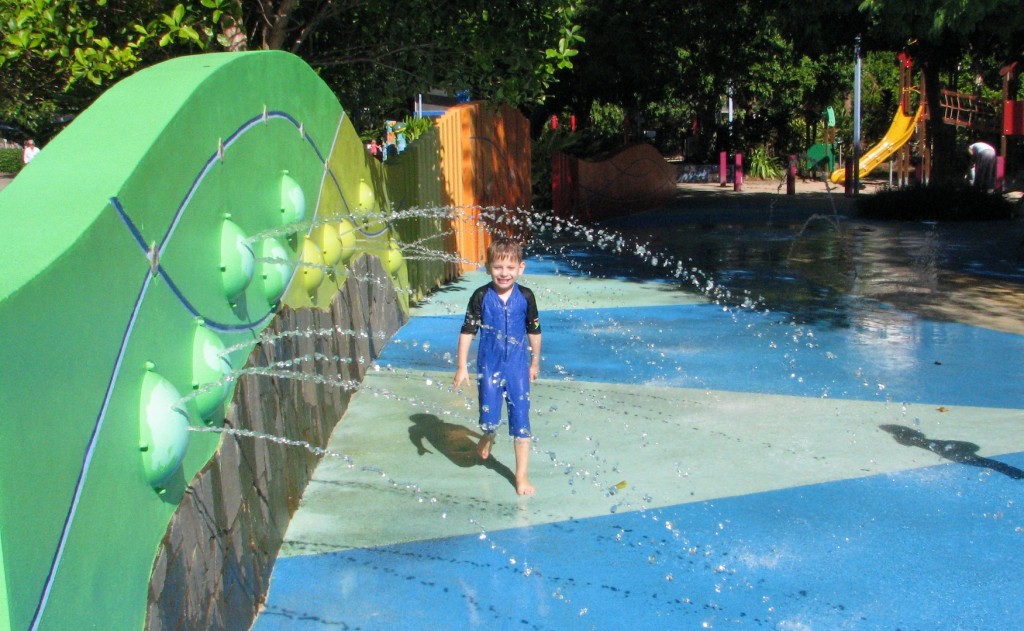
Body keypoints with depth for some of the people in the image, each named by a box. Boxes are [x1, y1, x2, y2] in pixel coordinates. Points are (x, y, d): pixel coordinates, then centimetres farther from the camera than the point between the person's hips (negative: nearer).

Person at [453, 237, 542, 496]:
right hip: (489, 366, -1)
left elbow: (534, 331, 7)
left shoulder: (526, 297, -6)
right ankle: (487, 437, 43)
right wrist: (462, 367, -5)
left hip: (518, 366, 1)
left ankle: (522, 475, 12)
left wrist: (535, 362, 15)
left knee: (521, 419, 1)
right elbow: (467, 331, -5)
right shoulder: (481, 296, -10)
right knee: (489, 418, 4)